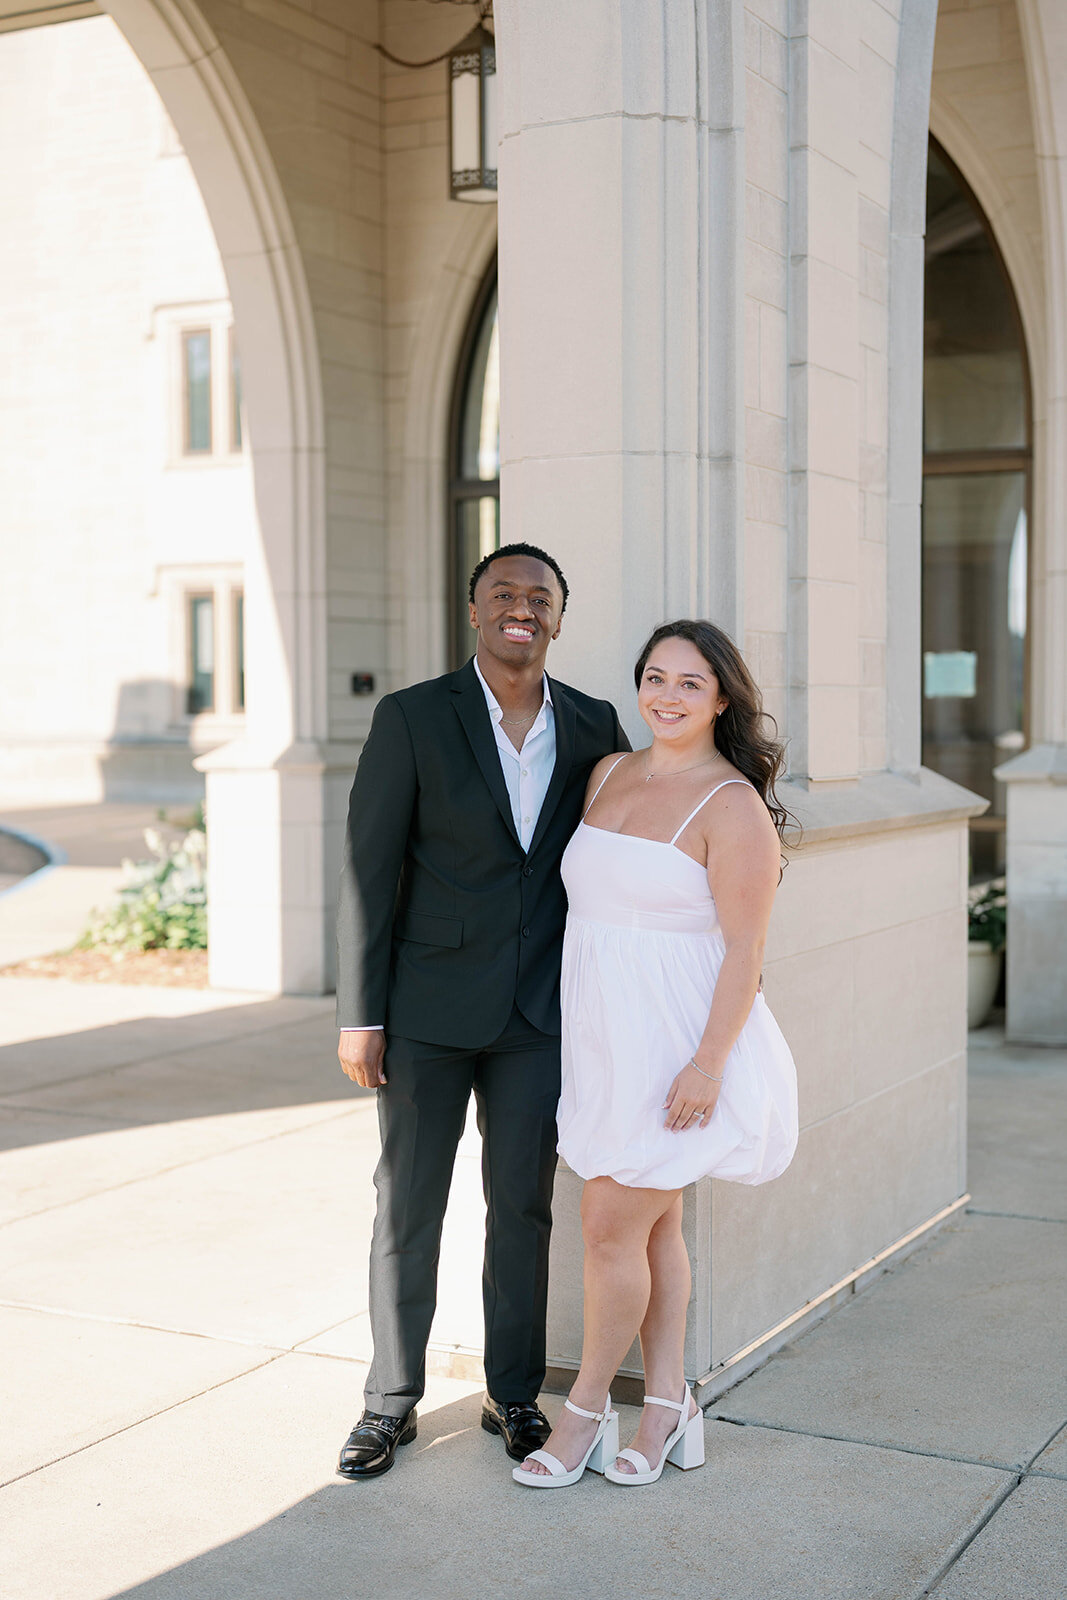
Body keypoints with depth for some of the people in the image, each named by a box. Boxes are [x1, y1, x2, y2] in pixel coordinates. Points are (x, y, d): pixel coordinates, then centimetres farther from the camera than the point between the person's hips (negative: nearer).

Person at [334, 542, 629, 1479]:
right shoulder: (411, 718, -7)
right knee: (407, 1207, 7)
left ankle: (515, 1394, 26)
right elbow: (369, 871, -7)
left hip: (540, 1013, 2)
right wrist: (359, 1016, -9)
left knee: (523, 1208, 10)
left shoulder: (594, 728, 3)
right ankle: (391, 1401, 23)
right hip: (430, 1007, -2)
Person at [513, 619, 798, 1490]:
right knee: (653, 1225, 13)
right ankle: (670, 1411, 24)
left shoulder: (733, 806, -14)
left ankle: (587, 1409, 18)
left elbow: (745, 950, -16)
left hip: (677, 1046, -7)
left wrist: (707, 1064, -21)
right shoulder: (609, 774, 8)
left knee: (612, 1227, -1)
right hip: (608, 1039, 7)